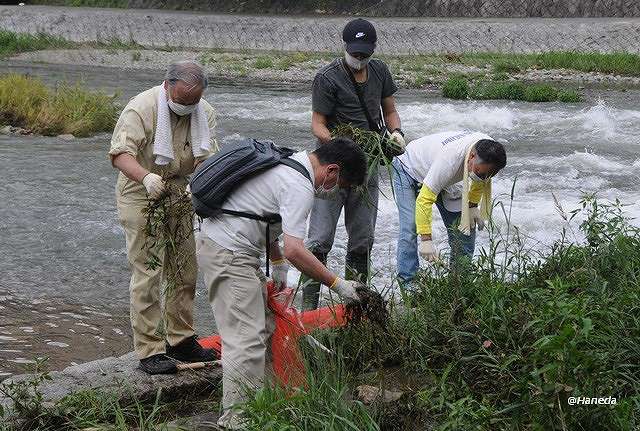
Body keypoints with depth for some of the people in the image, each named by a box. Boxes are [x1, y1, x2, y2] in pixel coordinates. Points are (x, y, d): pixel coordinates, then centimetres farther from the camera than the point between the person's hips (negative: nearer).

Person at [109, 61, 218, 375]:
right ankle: (149, 351, -4)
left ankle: (180, 340, 26)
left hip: (180, 196, 6)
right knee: (147, 273, -9)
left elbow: (206, 157, -5)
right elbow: (120, 154, -28)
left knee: (185, 270, 12)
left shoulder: (204, 113, -1)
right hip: (141, 197, -6)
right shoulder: (141, 109, -19)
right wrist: (146, 177, -46)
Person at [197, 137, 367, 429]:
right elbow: (294, 251, -25)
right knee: (246, 339, -11)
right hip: (228, 253, -11)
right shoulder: (300, 187, -18)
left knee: (263, 325, 15)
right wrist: (338, 285, -18)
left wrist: (278, 264, 23)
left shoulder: (291, 162, 13)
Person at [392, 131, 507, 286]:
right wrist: (426, 240, -45)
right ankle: (407, 282, -14)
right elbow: (424, 200, -44)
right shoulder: (449, 159, -45)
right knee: (410, 227, -21)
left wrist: (473, 205, -3)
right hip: (409, 169, -6)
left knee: (466, 225, -2)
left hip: (445, 179, 7)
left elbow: (480, 180, 1)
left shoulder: (489, 149, -25)